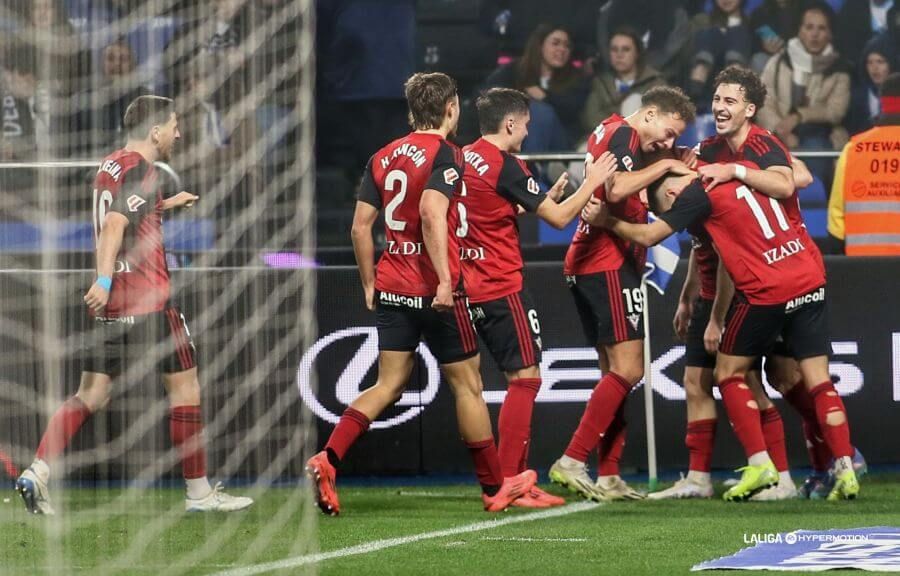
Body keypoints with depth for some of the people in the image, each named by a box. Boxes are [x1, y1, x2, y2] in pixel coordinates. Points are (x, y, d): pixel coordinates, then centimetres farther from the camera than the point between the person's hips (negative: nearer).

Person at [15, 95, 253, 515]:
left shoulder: (109, 167, 16)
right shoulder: (140, 170, -11)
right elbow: (114, 225, -25)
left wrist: (166, 204, 45)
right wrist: (105, 279, -34)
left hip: (110, 306, 8)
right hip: (148, 302, -8)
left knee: (90, 396, 6)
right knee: (185, 387, 4)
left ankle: (37, 472, -10)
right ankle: (199, 493, 8)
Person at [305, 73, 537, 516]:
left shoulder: (383, 157, 10)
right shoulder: (444, 153, -10)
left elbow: (361, 225, 9)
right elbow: (431, 214, -25)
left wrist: (369, 283, 17)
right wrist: (445, 279, -26)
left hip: (391, 290, 6)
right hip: (433, 292, -6)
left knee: (389, 384, 7)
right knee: (467, 384, 6)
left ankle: (327, 460, -11)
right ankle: (495, 488, 14)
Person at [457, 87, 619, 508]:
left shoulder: (463, 159, 11)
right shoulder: (504, 166, -14)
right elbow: (559, 218, -10)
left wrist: (547, 197, 24)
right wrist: (591, 183, 4)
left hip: (473, 289, 9)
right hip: (503, 288, -9)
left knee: (520, 379, 14)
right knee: (525, 378, -5)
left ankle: (517, 478, 14)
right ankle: (508, 484, -8)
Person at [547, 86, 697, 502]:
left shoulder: (609, 131, 20)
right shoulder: (623, 134, -9)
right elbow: (617, 189, -26)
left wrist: (674, 168, 9)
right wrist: (663, 165, -14)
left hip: (583, 265, 10)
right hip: (610, 265, -10)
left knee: (616, 373, 10)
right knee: (627, 370, -11)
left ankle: (608, 477, 7)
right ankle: (571, 463, -15)